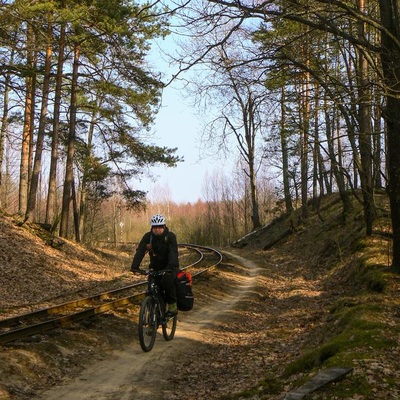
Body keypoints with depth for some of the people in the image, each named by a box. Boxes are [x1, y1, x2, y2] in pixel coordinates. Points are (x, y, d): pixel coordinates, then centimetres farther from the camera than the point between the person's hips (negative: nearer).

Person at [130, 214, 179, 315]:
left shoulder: (170, 236, -17)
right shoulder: (148, 236, -9)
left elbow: (173, 252, -30)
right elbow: (140, 251, -19)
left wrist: (171, 266, -47)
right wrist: (135, 266, -34)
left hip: (170, 267, -3)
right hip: (156, 267, 4)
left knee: (167, 280, -30)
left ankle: (172, 304, -11)